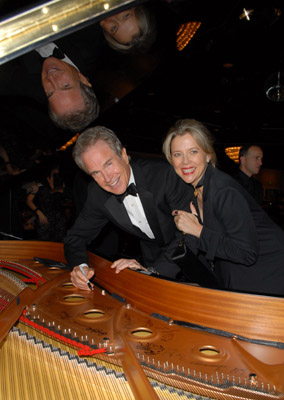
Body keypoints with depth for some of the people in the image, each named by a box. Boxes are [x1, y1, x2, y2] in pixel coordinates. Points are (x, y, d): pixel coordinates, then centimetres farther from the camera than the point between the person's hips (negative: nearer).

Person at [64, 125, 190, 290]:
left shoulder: (164, 174, -27)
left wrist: (154, 270, -35)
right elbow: (76, 236, -1)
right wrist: (79, 266, -23)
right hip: (152, 256, 5)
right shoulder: (97, 193, -11)